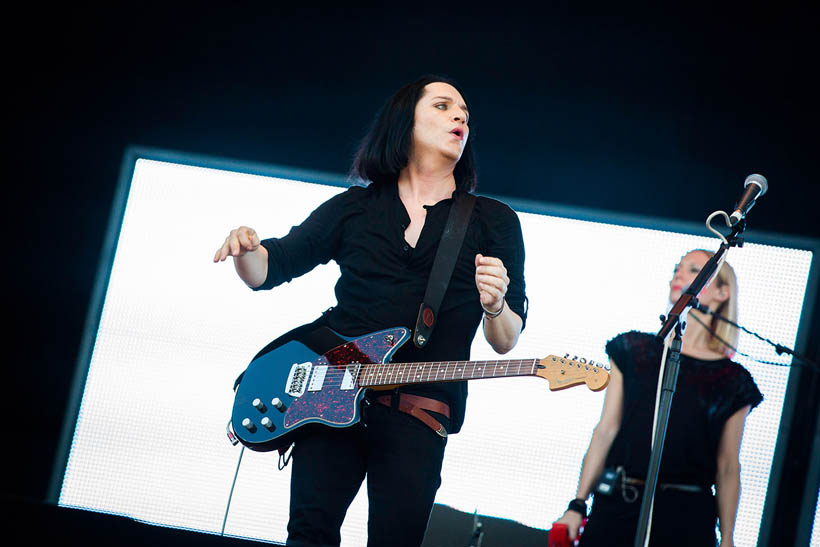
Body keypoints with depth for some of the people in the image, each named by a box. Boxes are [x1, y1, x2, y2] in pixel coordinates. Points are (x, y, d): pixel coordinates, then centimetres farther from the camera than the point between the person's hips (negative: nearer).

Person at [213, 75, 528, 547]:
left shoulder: (495, 221, 12)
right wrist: (245, 249, -8)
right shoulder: (354, 207, 15)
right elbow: (266, 271, 15)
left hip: (420, 414, -1)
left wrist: (495, 307, -14)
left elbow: (506, 341, 9)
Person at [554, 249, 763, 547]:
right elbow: (605, 431, 7)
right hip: (615, 508, 1)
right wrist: (577, 505, 2)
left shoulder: (733, 381, 4)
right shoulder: (635, 350, 9)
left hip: (685, 519, -1)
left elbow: (727, 469, 6)